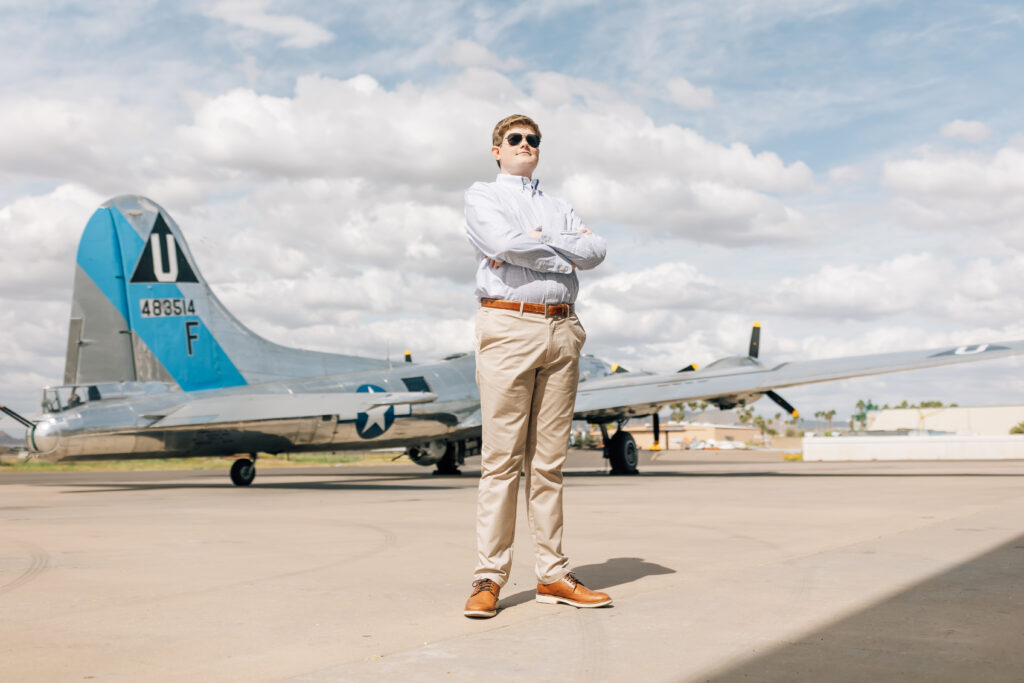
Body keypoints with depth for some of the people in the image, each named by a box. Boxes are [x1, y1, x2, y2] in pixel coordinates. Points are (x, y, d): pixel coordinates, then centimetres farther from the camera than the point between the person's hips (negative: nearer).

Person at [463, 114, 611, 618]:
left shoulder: (559, 208, 25)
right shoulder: (482, 197, 11)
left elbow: (595, 250, 5)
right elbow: (504, 244, -11)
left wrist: (536, 243, -5)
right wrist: (566, 255, 0)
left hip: (561, 328, 5)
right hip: (508, 326, -5)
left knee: (548, 460, 5)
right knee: (502, 459, -7)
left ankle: (553, 576, 7)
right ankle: (488, 581, -4)